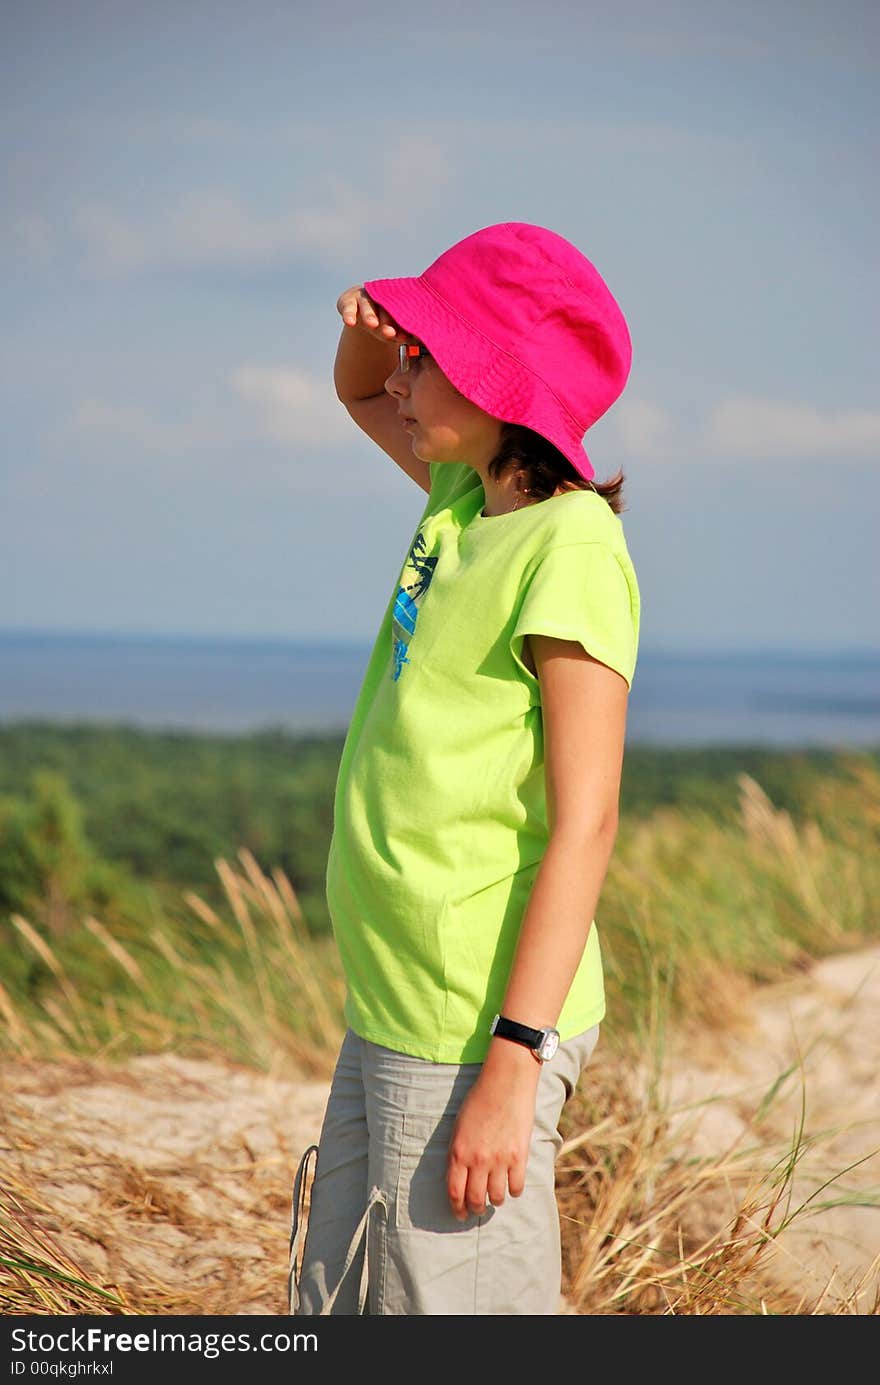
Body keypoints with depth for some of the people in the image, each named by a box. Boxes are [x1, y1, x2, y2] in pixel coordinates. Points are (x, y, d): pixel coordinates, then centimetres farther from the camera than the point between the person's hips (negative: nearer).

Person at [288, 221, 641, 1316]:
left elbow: (585, 819, -21)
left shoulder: (572, 548, -16)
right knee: (336, 1308, 17)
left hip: (475, 1031, -9)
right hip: (390, 1014, 9)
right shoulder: (469, 497, 9)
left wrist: (511, 1065, -24)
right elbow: (361, 394, 31)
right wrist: (371, 325, 7)